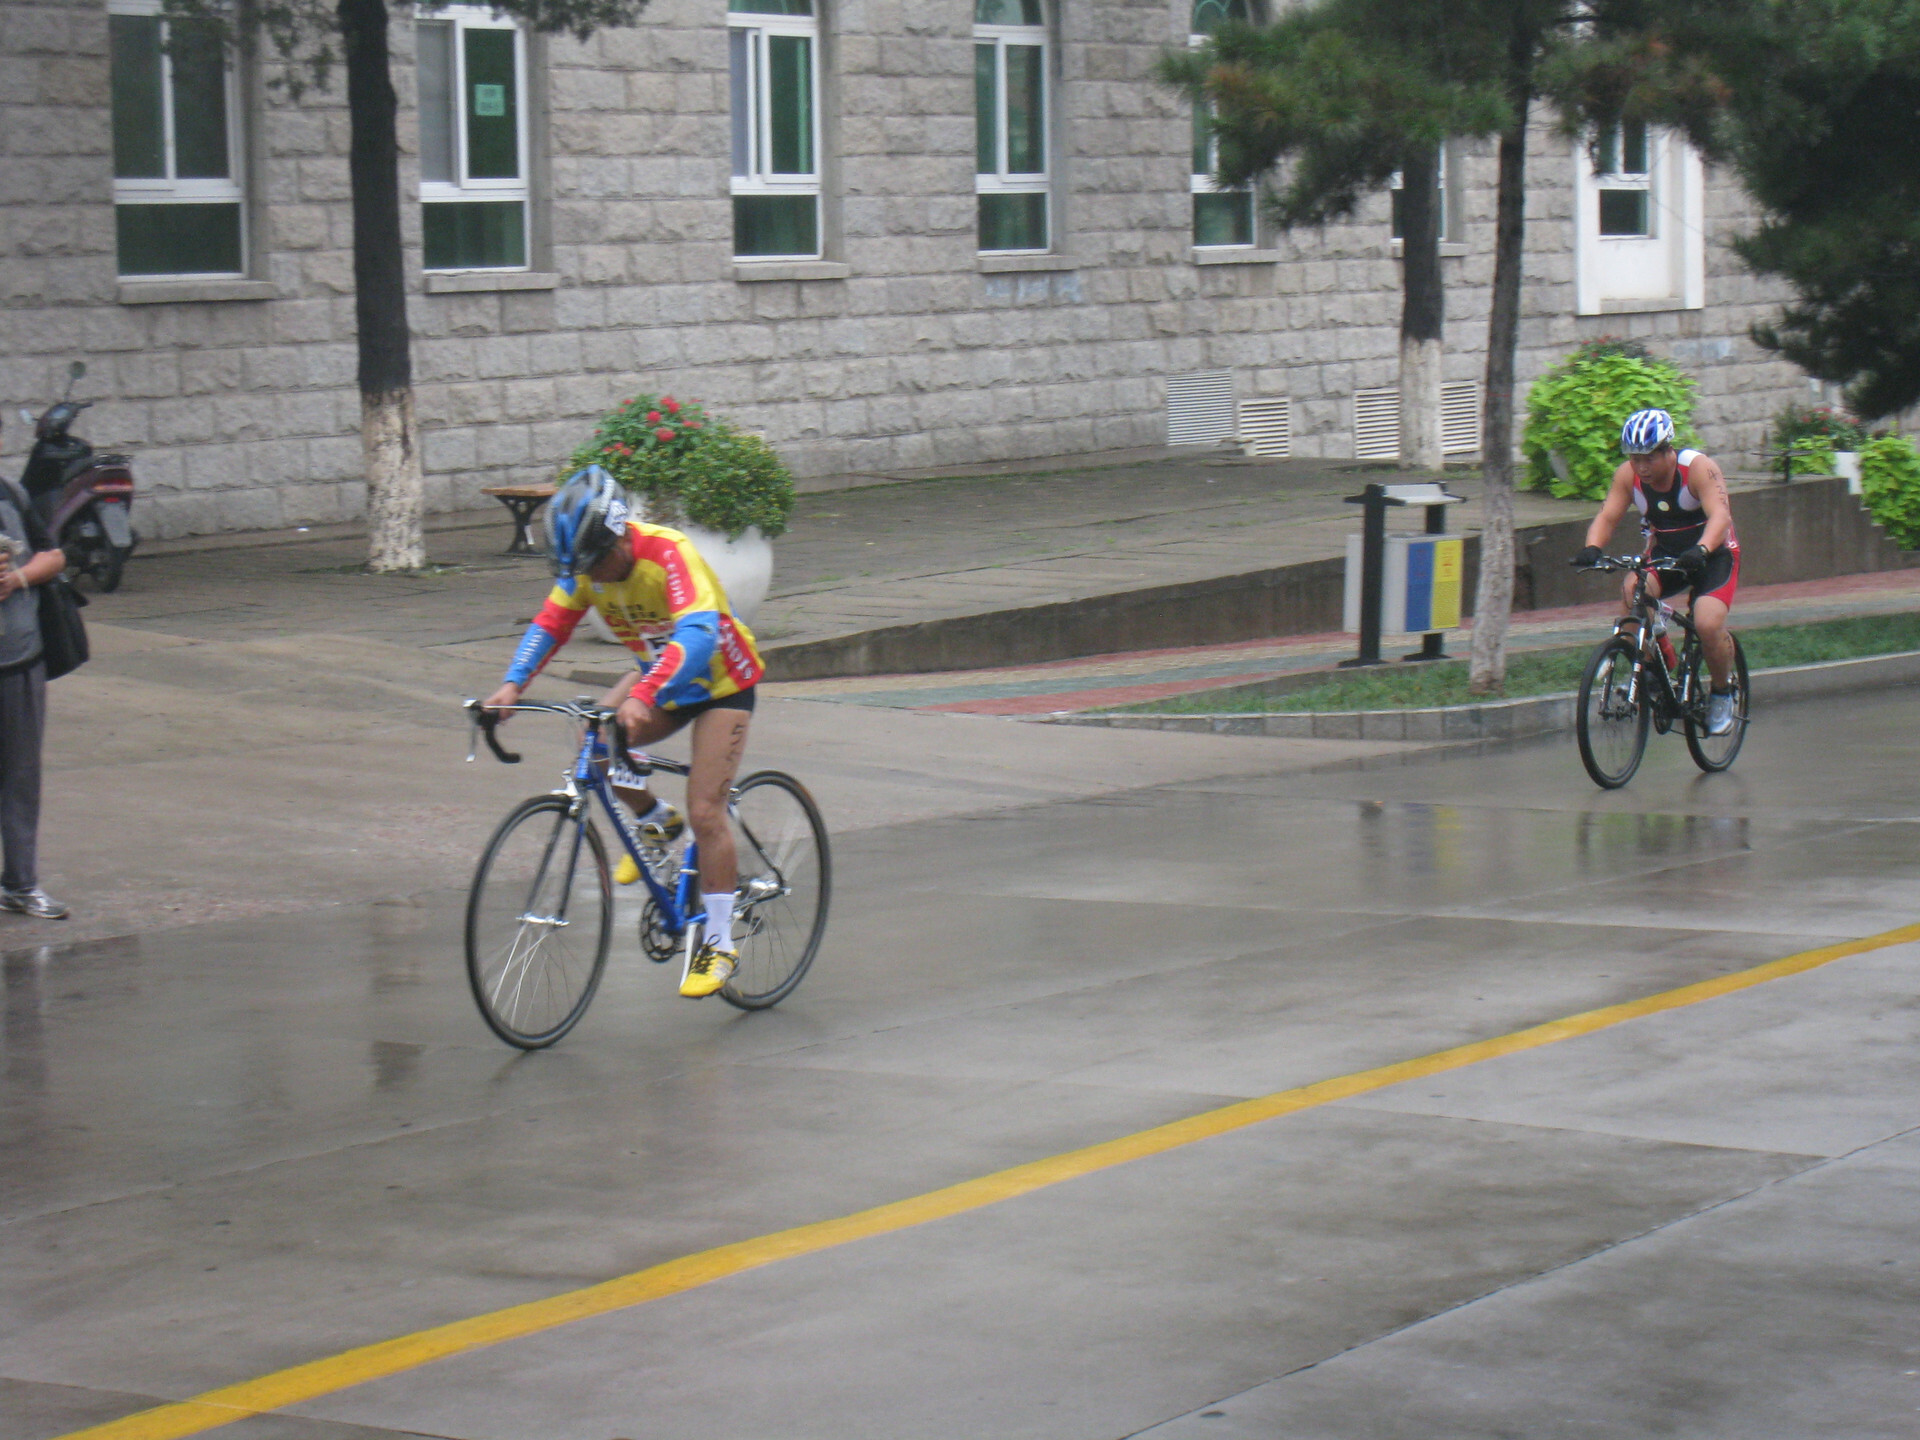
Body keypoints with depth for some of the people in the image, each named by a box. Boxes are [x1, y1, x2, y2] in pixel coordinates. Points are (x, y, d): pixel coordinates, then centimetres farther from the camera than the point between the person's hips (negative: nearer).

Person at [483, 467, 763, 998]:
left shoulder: (669, 553, -34)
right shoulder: (586, 563, -14)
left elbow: (698, 636, -46)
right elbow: (550, 624, -11)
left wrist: (643, 698, -59)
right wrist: (512, 685, -28)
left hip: (722, 680, -6)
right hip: (660, 673, 7)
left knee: (705, 812, -14)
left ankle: (719, 945, -3)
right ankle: (654, 821, 11)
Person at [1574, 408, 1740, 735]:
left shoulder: (1698, 468, -24)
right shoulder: (1628, 475, -11)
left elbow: (1720, 515, -36)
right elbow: (1607, 516, -17)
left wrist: (1701, 550, -55)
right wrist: (1592, 548, -38)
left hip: (1713, 555, -4)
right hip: (1664, 554, 4)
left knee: (1708, 624, -26)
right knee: (1631, 591, -28)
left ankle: (1723, 692, 2)